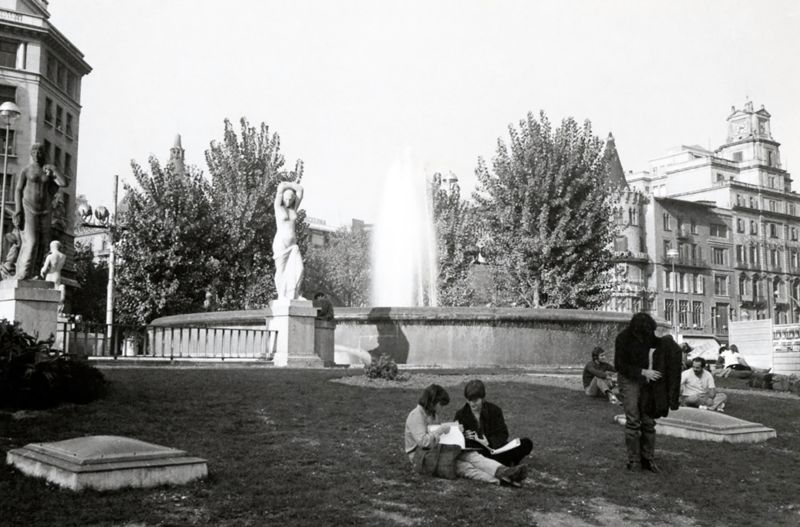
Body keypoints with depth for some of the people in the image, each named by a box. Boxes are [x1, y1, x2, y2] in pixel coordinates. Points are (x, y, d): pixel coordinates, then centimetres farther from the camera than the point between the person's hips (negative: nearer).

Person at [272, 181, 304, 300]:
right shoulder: (278, 207, 1)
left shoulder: (293, 209, 13)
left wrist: (288, 184, 15)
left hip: (293, 244, 5)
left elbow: (300, 189, 10)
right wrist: (283, 186, 11)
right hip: (280, 243, -4)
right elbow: (280, 188, -8)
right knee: (281, 271, -3)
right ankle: (282, 297, 8)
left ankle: (292, 295, -9)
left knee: (298, 269, -12)